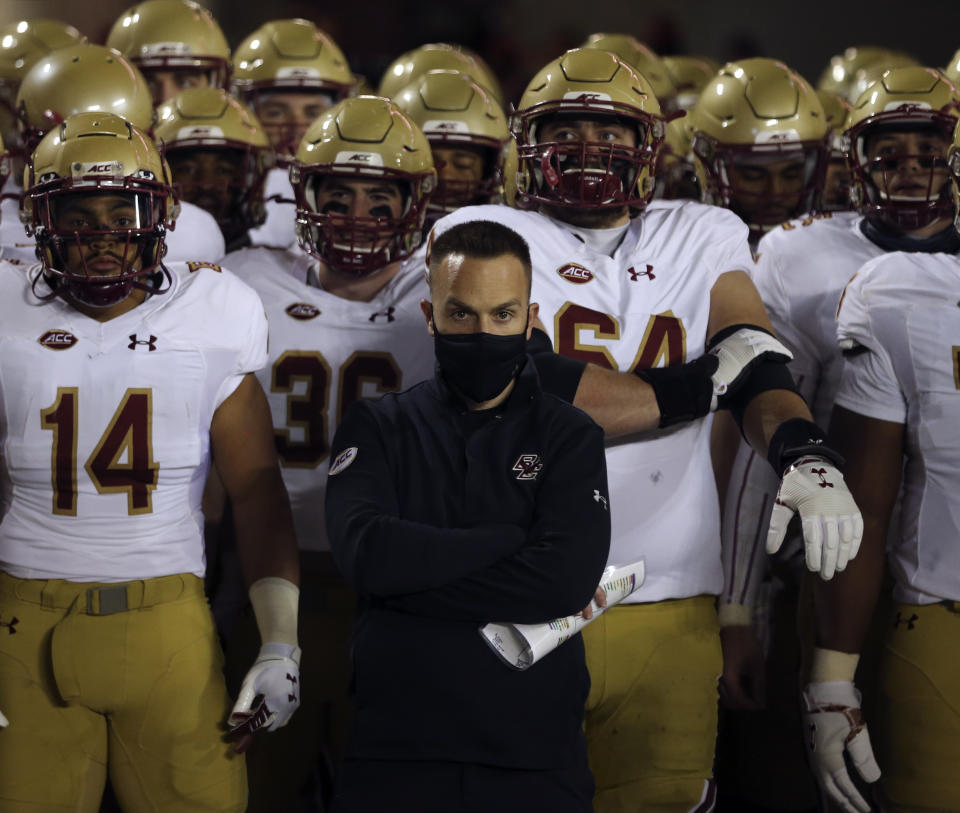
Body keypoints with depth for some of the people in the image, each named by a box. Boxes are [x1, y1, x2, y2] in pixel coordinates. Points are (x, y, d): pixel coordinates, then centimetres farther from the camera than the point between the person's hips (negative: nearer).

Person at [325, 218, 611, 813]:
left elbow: (568, 580, -13)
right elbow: (366, 551, -12)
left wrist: (413, 578, -12)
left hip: (534, 757, 0)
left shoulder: (570, 436, 5)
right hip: (396, 752, 0)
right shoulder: (377, 428, 8)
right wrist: (514, 539, -10)